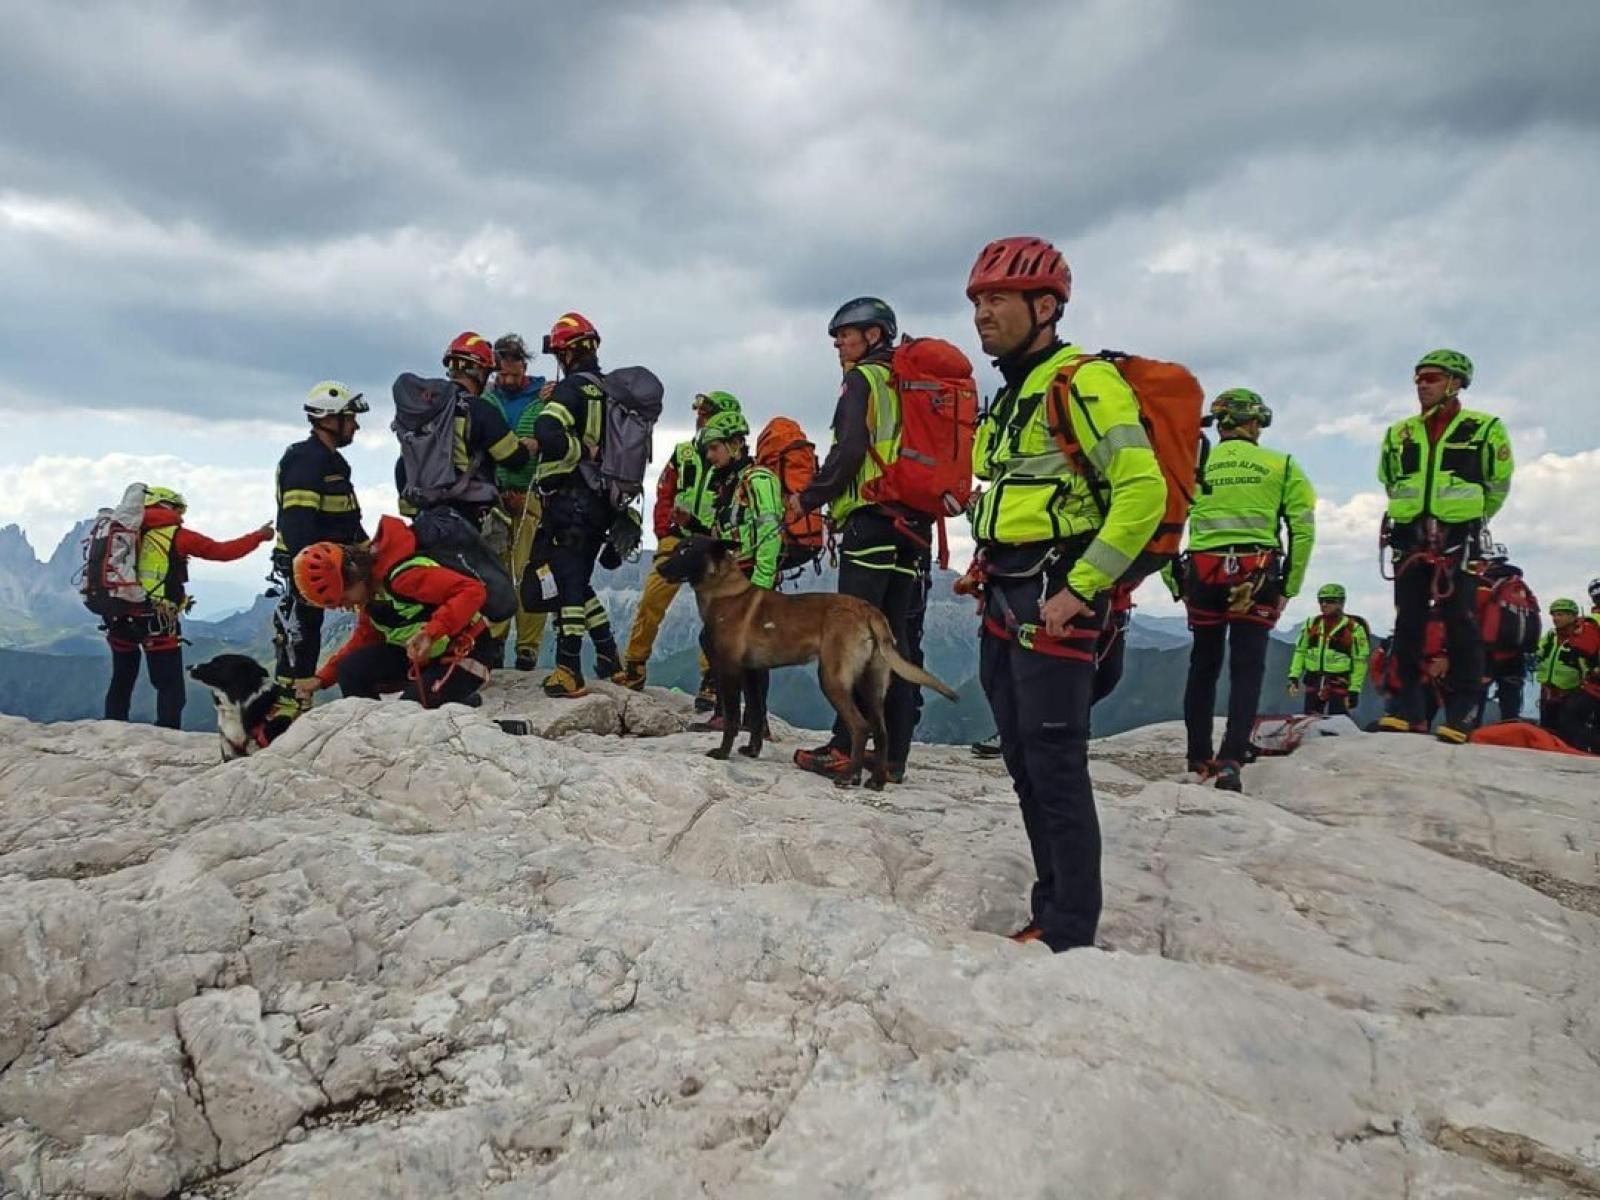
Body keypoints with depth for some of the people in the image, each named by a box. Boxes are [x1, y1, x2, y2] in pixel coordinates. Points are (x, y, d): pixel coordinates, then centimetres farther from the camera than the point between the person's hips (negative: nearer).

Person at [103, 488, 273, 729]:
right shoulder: (176, 535, -1)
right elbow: (222, 552, 0)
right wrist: (259, 536, 9)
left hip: (119, 619, 5)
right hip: (158, 623, -5)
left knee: (121, 681, 19)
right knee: (170, 687, 2)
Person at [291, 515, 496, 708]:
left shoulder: (402, 574, -28)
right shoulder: (367, 589, 0)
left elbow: (473, 591, -34)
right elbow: (364, 639, 12)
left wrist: (431, 633, -44)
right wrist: (322, 678, 2)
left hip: (466, 653, -9)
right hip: (421, 655, 9)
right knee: (351, 670, -5)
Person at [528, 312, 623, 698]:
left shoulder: (572, 388, -10)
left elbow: (546, 437, -26)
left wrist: (582, 450, -14)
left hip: (568, 502, -8)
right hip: (601, 503, 8)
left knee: (569, 583, -7)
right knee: (580, 582, 19)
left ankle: (569, 671, -8)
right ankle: (610, 661, 22)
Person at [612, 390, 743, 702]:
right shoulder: (683, 453, 11)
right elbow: (664, 495, 15)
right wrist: (664, 533, 4)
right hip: (677, 539, 3)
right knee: (650, 601, -5)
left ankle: (711, 681, -2)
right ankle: (634, 668, 6)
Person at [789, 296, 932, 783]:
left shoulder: (864, 379, -1)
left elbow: (849, 451, -14)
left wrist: (808, 498, -3)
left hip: (871, 521, -8)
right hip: (914, 524, 8)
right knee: (896, 639, 6)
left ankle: (849, 749, -10)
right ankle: (892, 755, 6)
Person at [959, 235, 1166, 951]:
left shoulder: (1083, 381, -11)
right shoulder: (1011, 397, 18)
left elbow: (1143, 492, -20)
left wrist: (1080, 589, -20)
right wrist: (989, 570, 16)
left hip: (1056, 601, -9)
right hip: (1005, 601, 10)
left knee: (1055, 765, -6)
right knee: (1025, 765, 13)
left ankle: (1071, 932, 5)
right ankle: (1052, 912, 24)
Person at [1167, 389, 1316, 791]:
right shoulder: (1281, 466, 6)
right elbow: (1304, 530, 0)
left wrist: (1174, 583, 7)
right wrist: (1289, 588, 4)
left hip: (1203, 574, 2)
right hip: (1257, 577, -1)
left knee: (1203, 668, 13)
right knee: (1247, 670, 2)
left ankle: (1198, 760, 17)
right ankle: (1230, 760, -9)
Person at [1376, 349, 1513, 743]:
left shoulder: (1483, 429, 1)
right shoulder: (1399, 434, 12)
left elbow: (1497, 486, 7)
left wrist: (1469, 521, 13)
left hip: (1458, 541, -4)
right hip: (1409, 540, 4)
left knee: (1461, 625, -5)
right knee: (1407, 625, 3)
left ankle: (1462, 711, -2)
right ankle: (1407, 707, 9)